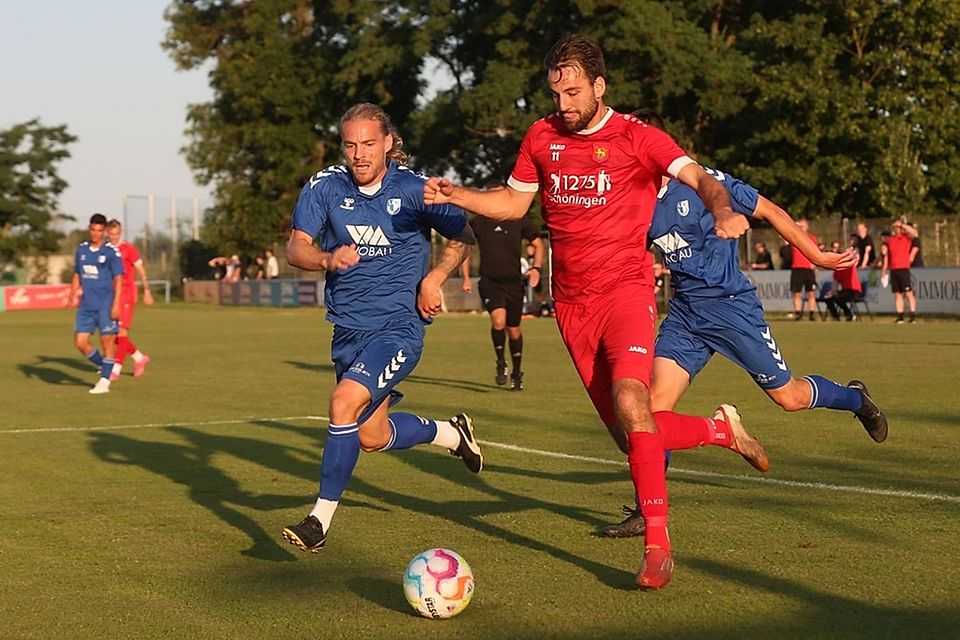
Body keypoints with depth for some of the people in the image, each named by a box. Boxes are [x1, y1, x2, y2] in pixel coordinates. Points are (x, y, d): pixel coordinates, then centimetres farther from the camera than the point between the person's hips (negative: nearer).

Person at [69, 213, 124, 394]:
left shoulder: (111, 252, -7)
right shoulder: (81, 250, 9)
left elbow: (118, 279, -8)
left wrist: (116, 305, -15)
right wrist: (73, 296, 6)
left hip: (105, 305, -5)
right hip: (86, 305, 5)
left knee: (107, 341, -4)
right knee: (80, 342, 1)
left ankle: (105, 381, 4)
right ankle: (104, 367, 22)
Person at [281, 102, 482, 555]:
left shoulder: (414, 190, -7)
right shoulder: (325, 187, -2)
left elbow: (462, 237, 7)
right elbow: (295, 249, -8)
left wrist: (433, 279, -9)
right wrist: (327, 259, -30)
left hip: (399, 326, -5)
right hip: (348, 327, 5)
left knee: (345, 402, -25)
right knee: (373, 436, 15)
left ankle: (321, 520, -15)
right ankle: (451, 433, 44)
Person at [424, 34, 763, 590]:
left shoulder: (637, 138, -5)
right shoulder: (542, 138, 9)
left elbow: (698, 178, -15)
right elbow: (514, 203, 19)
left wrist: (723, 210, -37)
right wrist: (454, 196, 3)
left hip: (626, 288, -5)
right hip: (572, 303, 5)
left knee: (630, 403, -28)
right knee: (631, 435, 4)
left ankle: (657, 543, -25)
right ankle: (722, 429, 33)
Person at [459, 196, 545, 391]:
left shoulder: (519, 220, 1)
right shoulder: (478, 222, 2)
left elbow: (537, 244, 11)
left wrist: (536, 268, -6)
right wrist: (466, 277, 8)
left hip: (513, 282, 1)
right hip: (489, 281, -1)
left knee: (513, 329, 9)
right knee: (499, 320, -25)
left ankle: (516, 373, 29)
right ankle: (501, 363, -3)